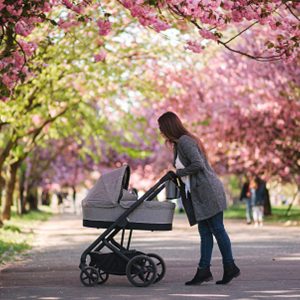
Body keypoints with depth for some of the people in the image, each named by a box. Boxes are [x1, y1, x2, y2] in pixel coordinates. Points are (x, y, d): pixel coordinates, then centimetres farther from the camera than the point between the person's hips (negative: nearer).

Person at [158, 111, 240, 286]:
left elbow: (198, 165, -21)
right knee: (205, 233, 6)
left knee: (217, 229, -4)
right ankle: (204, 270, 5)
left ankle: (230, 267, 2)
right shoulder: (179, 143, 18)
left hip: (208, 191, -10)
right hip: (198, 194, 10)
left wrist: (179, 173, -11)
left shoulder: (185, 141, -13)